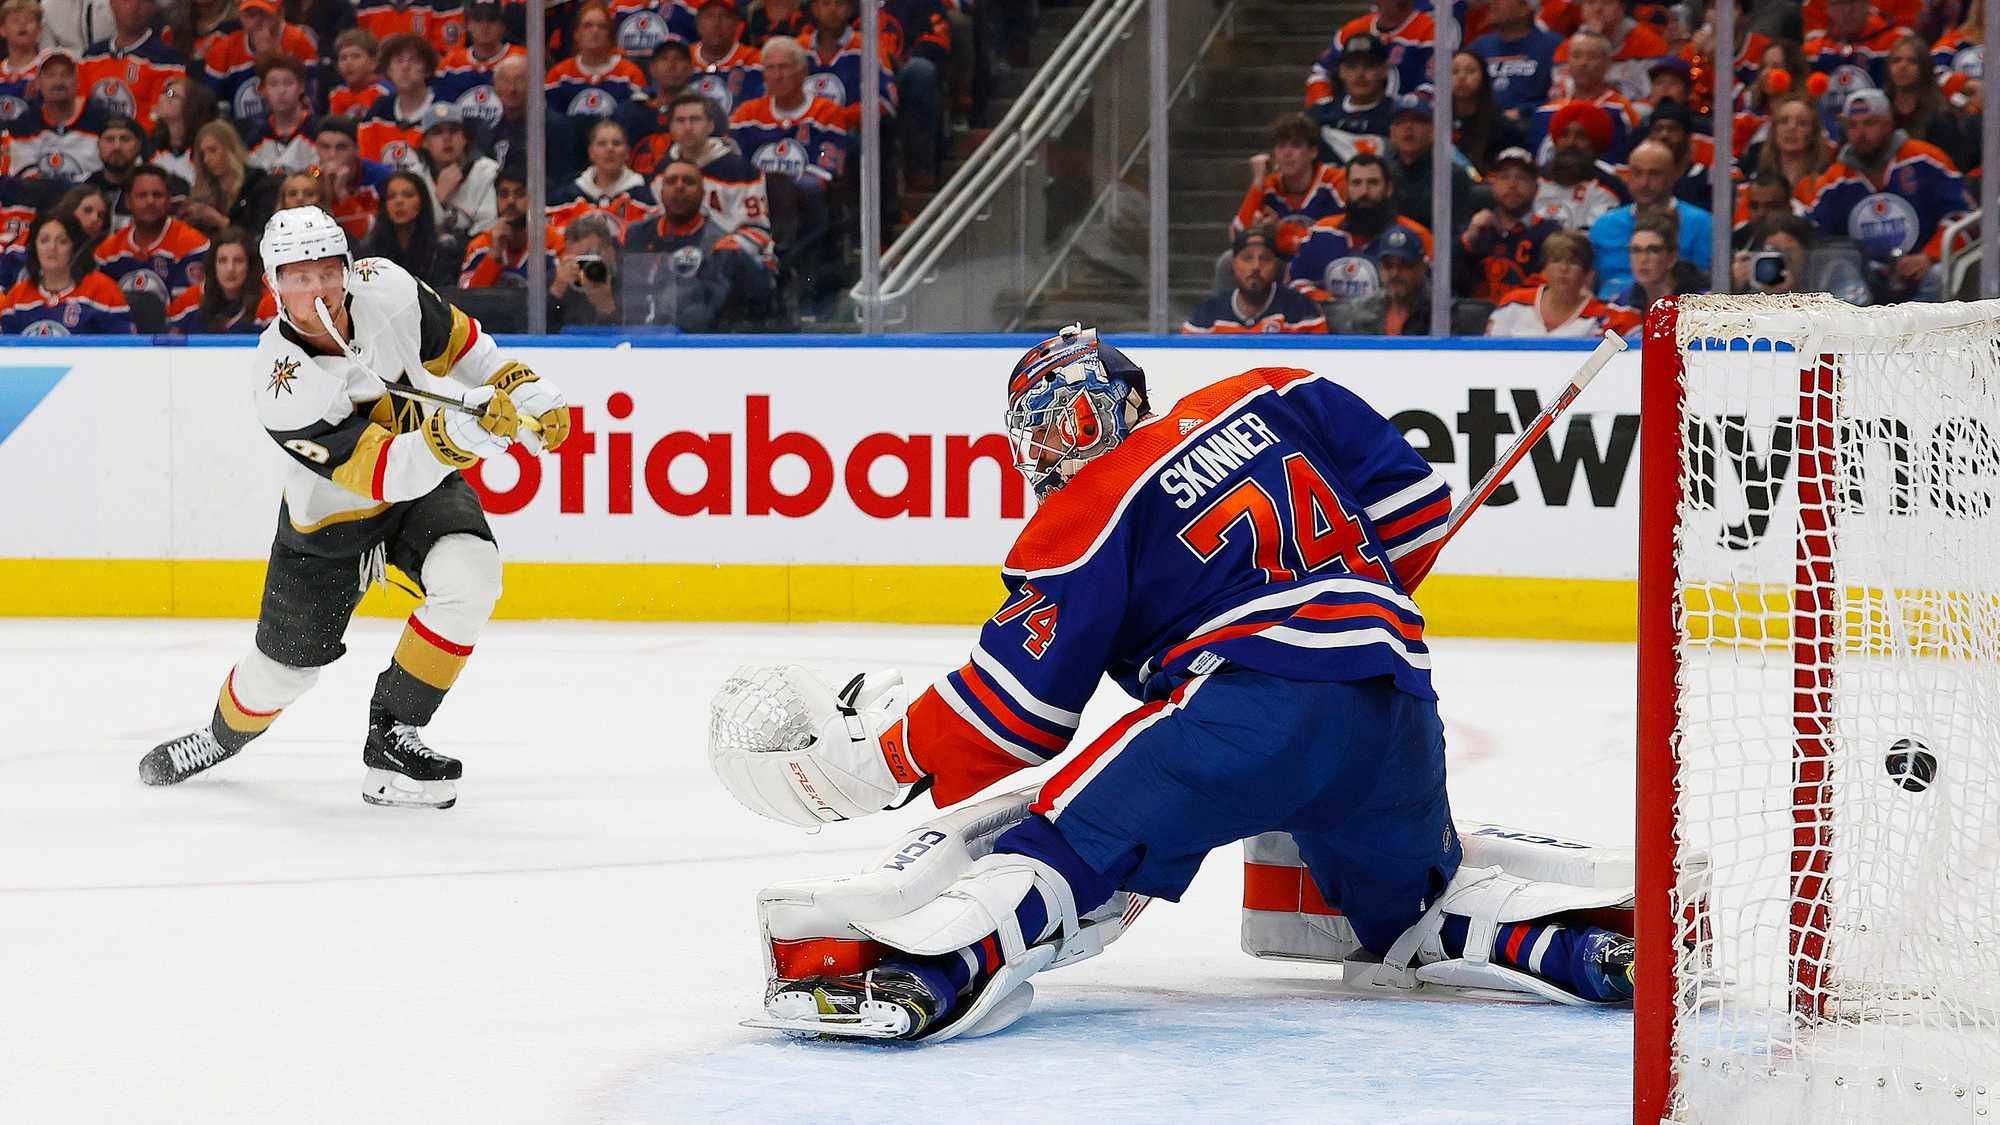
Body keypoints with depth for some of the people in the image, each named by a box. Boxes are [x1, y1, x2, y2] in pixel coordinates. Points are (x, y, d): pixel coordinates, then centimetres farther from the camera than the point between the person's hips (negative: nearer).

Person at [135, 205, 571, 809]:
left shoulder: (385, 288, -21)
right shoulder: (283, 385, -33)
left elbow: (454, 341, 2)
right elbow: (384, 473, -39)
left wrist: (521, 387, -6)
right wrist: (458, 432, -54)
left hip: (426, 487, 3)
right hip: (330, 516, -3)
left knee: (468, 578, -27)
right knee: (286, 664, 9)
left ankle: (391, 737, -13)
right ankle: (224, 735, 46)